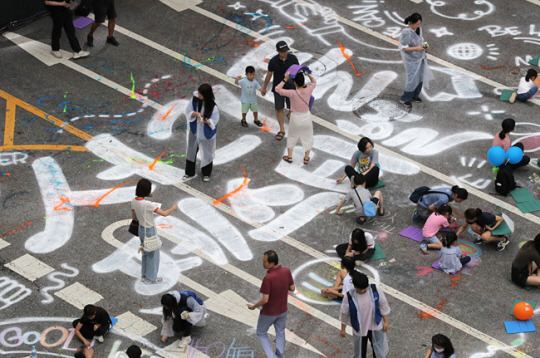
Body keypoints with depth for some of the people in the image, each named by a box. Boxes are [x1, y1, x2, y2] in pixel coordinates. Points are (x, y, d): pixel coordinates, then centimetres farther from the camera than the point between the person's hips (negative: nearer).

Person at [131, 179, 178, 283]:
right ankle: (151, 278, 26)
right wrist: (173, 208, -9)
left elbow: (134, 217, 4)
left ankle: (144, 275, 39)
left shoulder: (134, 201, -9)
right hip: (149, 232, -7)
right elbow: (164, 213, -27)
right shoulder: (147, 204, -32)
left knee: (145, 253, 26)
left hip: (141, 229, 7)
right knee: (153, 254, 13)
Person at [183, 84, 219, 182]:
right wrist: (195, 113, -28)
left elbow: (214, 120, -16)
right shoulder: (195, 100, -13)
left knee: (207, 152, 12)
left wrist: (207, 121, -36)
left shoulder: (212, 106, -22)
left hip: (207, 132, -3)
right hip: (194, 131, 3)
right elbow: (188, 111, -7)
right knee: (191, 151, 14)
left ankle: (206, 174, 33)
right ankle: (190, 173, 33)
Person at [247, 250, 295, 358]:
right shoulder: (287, 271, -18)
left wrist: (253, 307, -12)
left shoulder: (268, 278, -36)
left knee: (261, 333, 22)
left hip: (268, 313, -5)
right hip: (282, 310, 5)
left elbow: (265, 300, -29)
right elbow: (292, 289, -5)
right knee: (280, 332, 29)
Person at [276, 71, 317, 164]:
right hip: (306, 118, 2)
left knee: (292, 137, 20)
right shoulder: (308, 91, -17)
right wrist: (307, 74, -3)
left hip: (295, 118, -2)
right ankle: (306, 158, 27)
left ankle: (289, 157, 29)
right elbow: (314, 82, 6)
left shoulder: (292, 93, -25)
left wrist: (285, 79, -20)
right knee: (307, 137, 19)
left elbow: (277, 89, -19)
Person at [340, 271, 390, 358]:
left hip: (376, 327, 2)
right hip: (359, 329, -1)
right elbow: (344, 314, -8)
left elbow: (383, 305, -6)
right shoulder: (349, 296, -24)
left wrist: (386, 321, -1)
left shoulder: (375, 289, -21)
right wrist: (343, 329, 2)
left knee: (379, 349, 20)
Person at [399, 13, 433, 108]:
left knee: (420, 77, 14)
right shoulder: (406, 32, -25)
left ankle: (414, 96, 33)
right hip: (411, 59, -7)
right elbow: (403, 48, -22)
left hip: (420, 57, 7)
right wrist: (416, 48, -27)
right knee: (413, 79, -4)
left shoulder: (419, 29, -3)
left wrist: (423, 44, -7)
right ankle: (405, 99, 14)